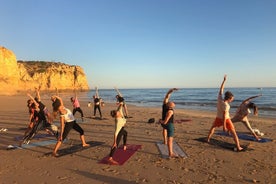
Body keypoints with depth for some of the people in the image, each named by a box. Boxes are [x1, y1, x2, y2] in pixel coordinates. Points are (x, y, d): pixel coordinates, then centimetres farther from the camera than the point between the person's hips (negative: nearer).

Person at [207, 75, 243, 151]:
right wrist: (224, 126, -22)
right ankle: (238, 147, 4)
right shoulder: (226, 105, -27)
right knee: (233, 132, 5)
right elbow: (224, 115, -27)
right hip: (226, 120, -5)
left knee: (213, 127, 30)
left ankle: (208, 139, 34)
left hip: (218, 118, 6)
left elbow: (221, 89, 0)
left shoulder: (219, 98, -13)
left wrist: (224, 80, 6)